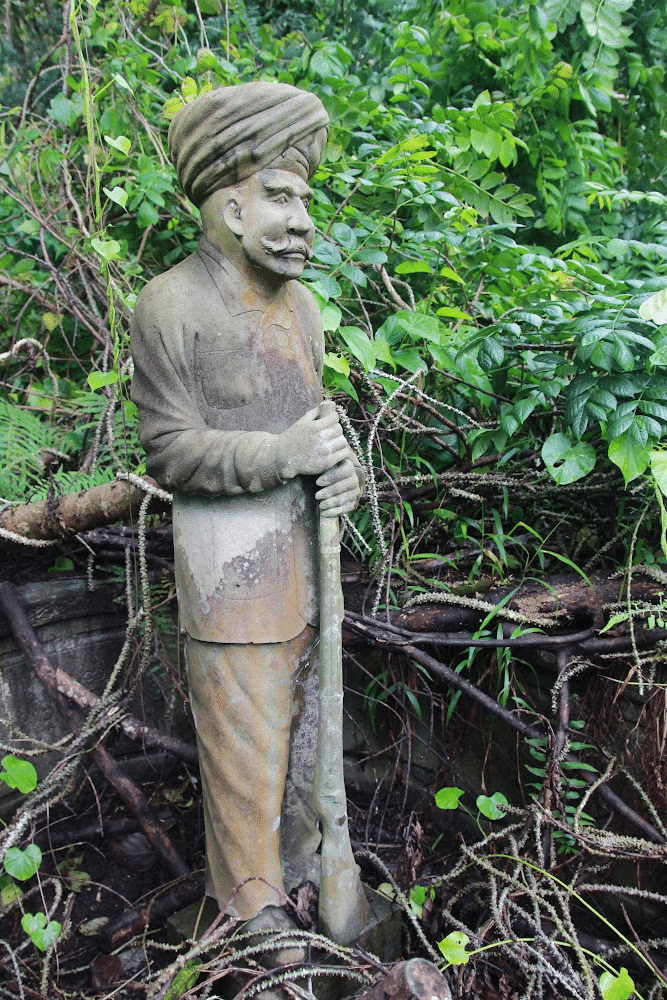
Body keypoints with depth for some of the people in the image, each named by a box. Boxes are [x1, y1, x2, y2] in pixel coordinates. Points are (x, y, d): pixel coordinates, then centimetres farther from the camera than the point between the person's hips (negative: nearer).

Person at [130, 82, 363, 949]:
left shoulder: (298, 301, 9)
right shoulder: (172, 305, -12)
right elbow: (169, 450, -13)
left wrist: (343, 468, -5)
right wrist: (282, 455, -24)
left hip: (306, 547, 7)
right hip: (230, 564, -7)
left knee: (301, 713, 20)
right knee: (245, 740, 6)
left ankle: (299, 853, 43)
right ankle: (254, 902, 29)